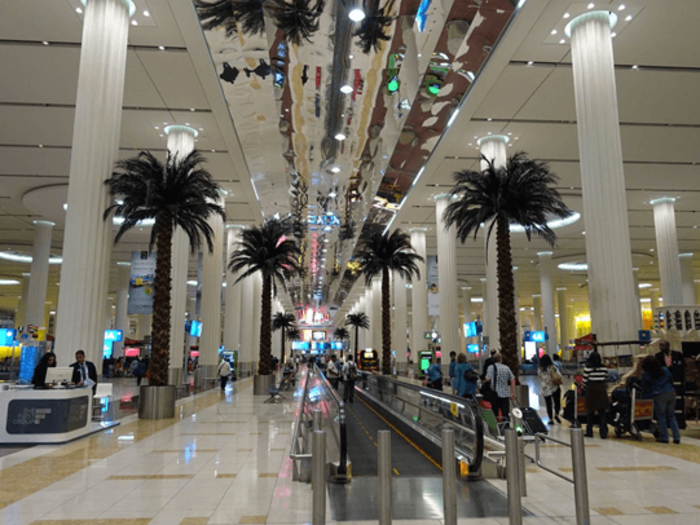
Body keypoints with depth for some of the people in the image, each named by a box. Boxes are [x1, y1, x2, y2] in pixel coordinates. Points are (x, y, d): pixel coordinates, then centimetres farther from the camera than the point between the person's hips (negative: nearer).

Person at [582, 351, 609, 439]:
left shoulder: (587, 368, -10)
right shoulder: (604, 368, 0)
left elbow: (584, 381, -6)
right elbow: (606, 379, 6)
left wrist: (585, 387, 15)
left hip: (591, 391, -2)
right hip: (601, 390, 2)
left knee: (590, 412, 8)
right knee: (602, 412, 5)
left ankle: (589, 432, 14)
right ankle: (603, 433, 2)